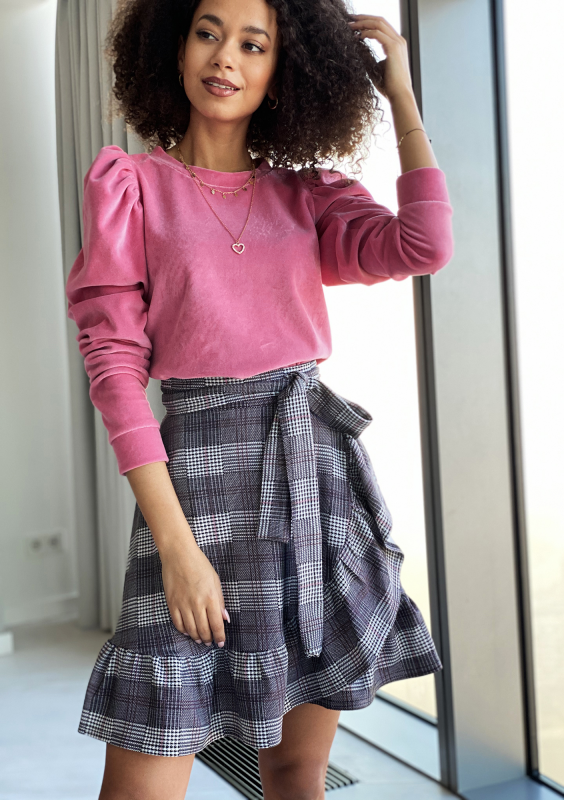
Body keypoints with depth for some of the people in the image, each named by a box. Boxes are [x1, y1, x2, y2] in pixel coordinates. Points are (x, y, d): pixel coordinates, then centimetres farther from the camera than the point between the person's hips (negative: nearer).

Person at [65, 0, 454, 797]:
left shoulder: (307, 194, 12)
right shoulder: (130, 184, 3)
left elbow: (422, 248, -8)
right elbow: (114, 364, -5)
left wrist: (400, 92, 2)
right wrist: (175, 543, -13)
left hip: (322, 466, 4)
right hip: (204, 469, -3)